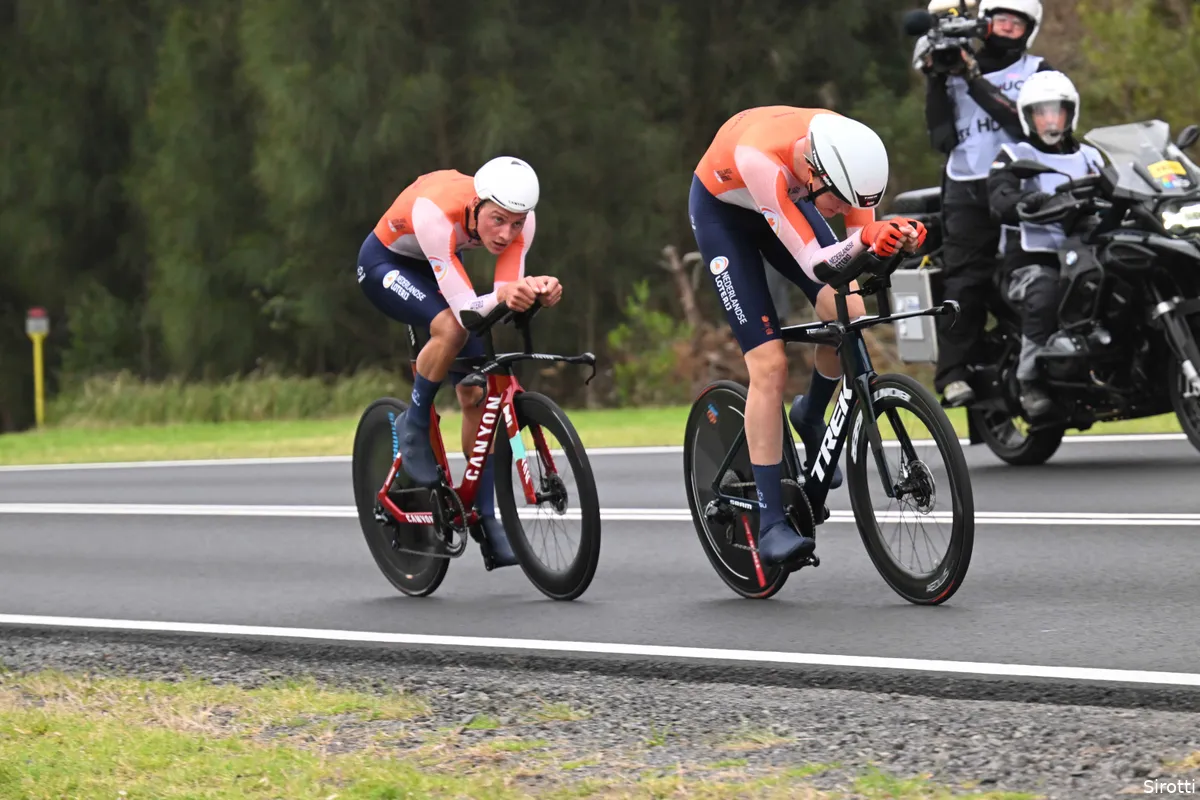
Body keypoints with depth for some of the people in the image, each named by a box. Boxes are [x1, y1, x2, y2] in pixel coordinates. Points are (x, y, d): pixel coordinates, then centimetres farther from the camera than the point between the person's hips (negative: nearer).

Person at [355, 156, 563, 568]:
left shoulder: (520, 220, -27)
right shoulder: (435, 212, -42)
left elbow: (507, 295, -30)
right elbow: (466, 309, -43)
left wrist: (535, 290, -51)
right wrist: (502, 296, -63)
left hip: (438, 268, 5)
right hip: (385, 266, -5)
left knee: (476, 393, -4)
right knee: (451, 327, -35)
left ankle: (485, 518, 5)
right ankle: (414, 426, -11)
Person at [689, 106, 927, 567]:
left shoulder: (846, 149, -29)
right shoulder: (760, 159, -43)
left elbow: (863, 232, -18)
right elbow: (812, 263, -40)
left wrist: (896, 237, -40)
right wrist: (863, 241, -58)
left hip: (786, 201, 5)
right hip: (722, 210, -5)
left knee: (848, 313, -20)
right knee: (770, 365, -16)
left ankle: (811, 417, 11)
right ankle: (770, 524, -14)